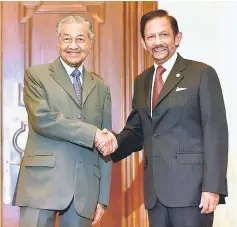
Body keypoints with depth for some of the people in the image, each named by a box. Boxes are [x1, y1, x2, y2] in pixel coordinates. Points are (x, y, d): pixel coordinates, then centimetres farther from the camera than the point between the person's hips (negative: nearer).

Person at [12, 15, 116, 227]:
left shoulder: (101, 87, 16)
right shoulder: (36, 75, 5)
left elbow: (105, 145, 15)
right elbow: (41, 118, -12)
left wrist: (103, 196, 10)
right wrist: (91, 132, -14)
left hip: (85, 187, 4)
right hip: (43, 182, -3)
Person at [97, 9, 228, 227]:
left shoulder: (202, 74, -3)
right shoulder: (142, 81, 15)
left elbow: (216, 133, -9)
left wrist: (212, 187, -15)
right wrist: (115, 141, -4)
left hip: (191, 185, -5)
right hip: (155, 189, 6)